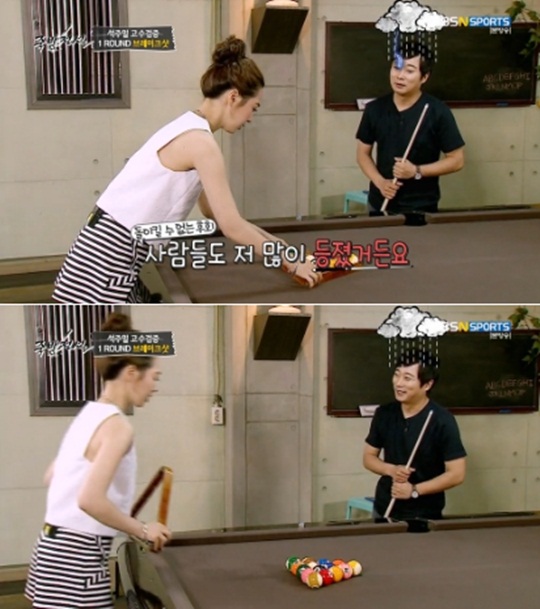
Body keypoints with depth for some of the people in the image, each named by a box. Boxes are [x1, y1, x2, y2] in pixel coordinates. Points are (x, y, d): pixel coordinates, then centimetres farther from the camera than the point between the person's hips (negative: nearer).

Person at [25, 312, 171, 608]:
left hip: (57, 546, 10)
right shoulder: (117, 425, -17)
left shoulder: (88, 414, 12)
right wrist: (143, 530, -14)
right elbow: (90, 500, -27)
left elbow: (51, 476, 22)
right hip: (76, 554, -10)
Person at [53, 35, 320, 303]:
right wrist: (290, 264, -5)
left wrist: (274, 243, 23)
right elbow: (231, 227, -15)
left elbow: (215, 213, 23)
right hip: (106, 262, -10)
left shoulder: (187, 131, 15)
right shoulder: (200, 141, -15)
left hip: (109, 252, 10)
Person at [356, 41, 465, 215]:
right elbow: (363, 153, 8)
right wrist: (380, 182, -9)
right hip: (380, 204, 3)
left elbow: (456, 160, -6)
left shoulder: (438, 112, -10)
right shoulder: (375, 109, -1)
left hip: (421, 208, -3)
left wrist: (417, 171, -17)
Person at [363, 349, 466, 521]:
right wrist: (391, 470, -11)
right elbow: (369, 457, 9)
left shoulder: (442, 421, -15)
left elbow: (456, 474, -15)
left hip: (423, 516, -4)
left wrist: (414, 490, -19)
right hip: (384, 510, 4)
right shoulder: (384, 414, -2)